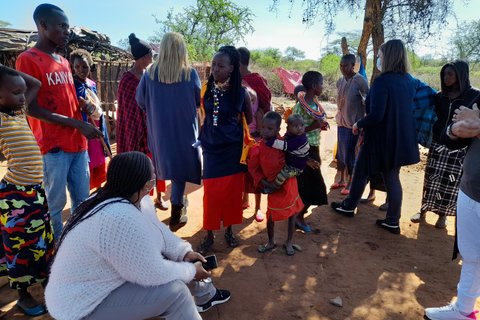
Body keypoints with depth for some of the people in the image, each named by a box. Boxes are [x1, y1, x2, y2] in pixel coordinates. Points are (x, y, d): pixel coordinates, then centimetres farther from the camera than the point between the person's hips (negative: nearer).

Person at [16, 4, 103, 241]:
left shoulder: (64, 62, 15)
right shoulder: (27, 59, -9)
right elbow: (31, 109, -13)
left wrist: (83, 106, 1)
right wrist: (77, 124, -17)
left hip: (78, 143, 7)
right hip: (53, 147, -7)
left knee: (82, 200, 14)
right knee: (55, 205, 1)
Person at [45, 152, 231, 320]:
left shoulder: (136, 200, -5)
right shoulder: (121, 219, -36)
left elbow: (158, 230, 8)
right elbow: (153, 273, -29)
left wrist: (185, 252, -5)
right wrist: (191, 271, -14)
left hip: (103, 278, 10)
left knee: (173, 256, 10)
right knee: (175, 291, -21)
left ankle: (206, 295, 32)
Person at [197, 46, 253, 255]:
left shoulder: (241, 92, -8)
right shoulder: (206, 89, -5)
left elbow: (248, 119, 6)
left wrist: (231, 129, 9)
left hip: (232, 149, 0)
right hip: (211, 148, 1)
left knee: (231, 191, 10)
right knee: (211, 192, 4)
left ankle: (229, 230, 31)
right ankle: (209, 235, 20)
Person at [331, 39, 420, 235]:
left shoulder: (382, 81, -19)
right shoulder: (410, 81, 5)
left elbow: (376, 115, -25)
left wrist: (359, 125, -8)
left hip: (381, 139, -7)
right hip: (401, 139, 7)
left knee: (361, 172, 13)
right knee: (392, 177, 14)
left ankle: (349, 207, 30)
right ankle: (393, 221, 22)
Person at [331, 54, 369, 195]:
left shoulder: (361, 81, -13)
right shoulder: (340, 82, 7)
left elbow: (368, 102, -10)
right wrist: (339, 117, 15)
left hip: (353, 124, -7)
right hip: (341, 122, 7)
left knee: (349, 154, 0)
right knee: (340, 152, 13)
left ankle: (350, 183, 15)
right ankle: (342, 180, 28)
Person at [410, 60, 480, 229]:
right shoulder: (439, 96, 4)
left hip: (458, 148, -2)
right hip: (437, 145, 2)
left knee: (450, 183, 6)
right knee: (431, 180, 6)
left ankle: (443, 215, 22)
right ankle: (423, 211, 19)